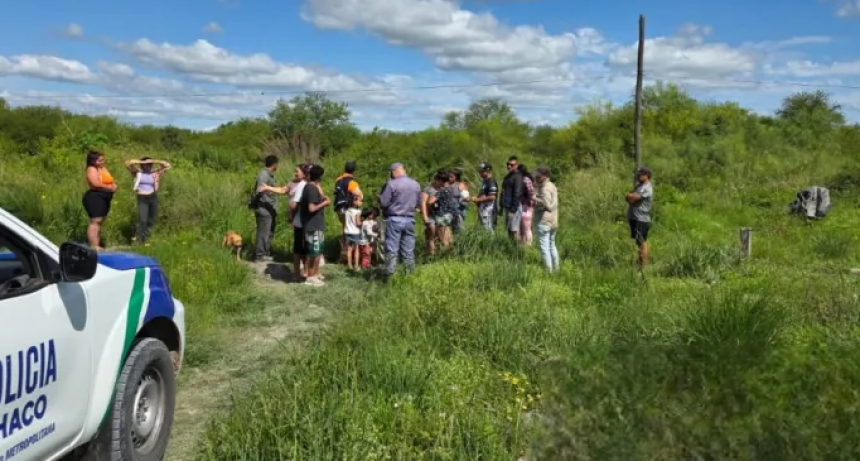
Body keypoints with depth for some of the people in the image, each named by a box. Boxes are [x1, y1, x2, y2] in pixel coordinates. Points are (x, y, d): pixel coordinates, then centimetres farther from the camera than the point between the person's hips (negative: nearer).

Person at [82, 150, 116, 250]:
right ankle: (93, 247, -15)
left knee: (100, 222, 11)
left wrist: (113, 186, -2)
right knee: (95, 221, -13)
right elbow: (96, 184, -23)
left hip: (104, 197, 10)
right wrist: (110, 188, -16)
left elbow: (110, 181, 21)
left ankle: (97, 246, 15)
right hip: (94, 197, -10)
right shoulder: (92, 169, -9)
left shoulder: (103, 168, 19)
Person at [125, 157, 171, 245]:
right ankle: (139, 241, -9)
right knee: (142, 220, -13)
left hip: (153, 198, 3)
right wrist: (141, 162, -6)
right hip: (142, 199, -3)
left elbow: (167, 165, 7)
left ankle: (145, 239, 22)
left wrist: (154, 161, -1)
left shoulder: (155, 173, 7)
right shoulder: (137, 172, 4)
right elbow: (127, 164, -5)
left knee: (151, 221, 9)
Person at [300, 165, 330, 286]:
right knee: (314, 252, -1)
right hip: (314, 226, -10)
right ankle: (310, 277, 6)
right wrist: (324, 203, -13)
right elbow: (312, 208, -24)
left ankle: (315, 274, 23)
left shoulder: (309, 186, 10)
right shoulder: (312, 189, -19)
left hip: (315, 225, 10)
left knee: (317, 251, 16)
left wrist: (322, 199, 13)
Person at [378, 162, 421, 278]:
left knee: (392, 250, 0)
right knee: (409, 250, 10)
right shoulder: (416, 184, 5)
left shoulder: (391, 184, -11)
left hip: (394, 219, -4)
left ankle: (390, 275, -1)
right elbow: (419, 204, 12)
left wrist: (380, 196, 10)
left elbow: (383, 203, -10)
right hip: (410, 219, 4)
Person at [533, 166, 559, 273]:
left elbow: (547, 204, -27)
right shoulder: (552, 186, 14)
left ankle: (549, 271, -3)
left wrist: (535, 199, -18)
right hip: (553, 221, 10)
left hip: (544, 222, -10)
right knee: (552, 245, 20)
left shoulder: (545, 188, -16)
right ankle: (556, 269, 27)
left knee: (544, 247, -4)